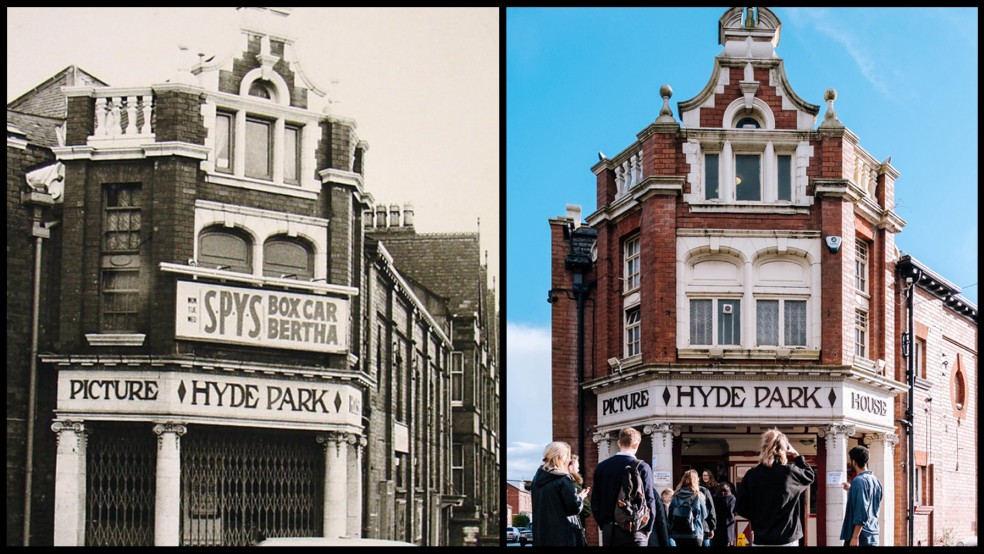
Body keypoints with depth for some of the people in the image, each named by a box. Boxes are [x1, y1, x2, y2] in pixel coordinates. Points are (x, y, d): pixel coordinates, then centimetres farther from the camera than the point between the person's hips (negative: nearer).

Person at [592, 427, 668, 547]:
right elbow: (649, 501, -8)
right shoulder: (642, 467, -7)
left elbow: (595, 502, 7)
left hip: (609, 530, 4)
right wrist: (647, 530, 4)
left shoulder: (601, 467, 4)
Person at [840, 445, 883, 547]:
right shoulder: (875, 481, 13)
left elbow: (861, 512, -20)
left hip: (860, 538, -8)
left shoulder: (859, 481, -13)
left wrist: (855, 537, -20)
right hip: (873, 538, 8)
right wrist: (851, 490, 27)